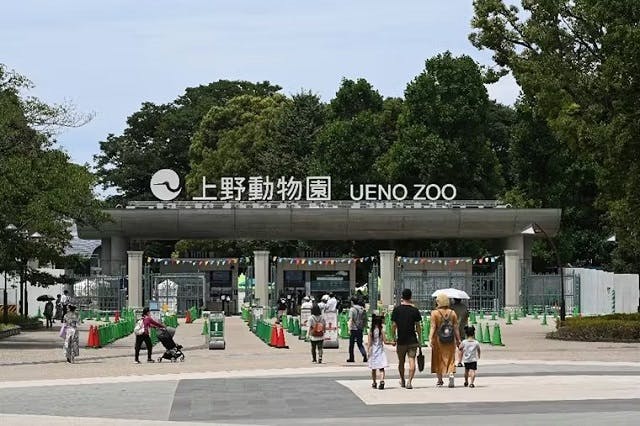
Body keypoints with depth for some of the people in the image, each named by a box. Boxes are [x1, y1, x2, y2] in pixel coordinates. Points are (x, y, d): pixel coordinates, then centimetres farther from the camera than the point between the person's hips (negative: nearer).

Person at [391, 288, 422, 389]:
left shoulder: (396, 310, -2)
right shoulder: (415, 310, -3)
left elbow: (393, 325, -2)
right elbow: (418, 326, -1)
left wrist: (394, 337, 7)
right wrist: (419, 338, 8)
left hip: (401, 340, 1)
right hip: (412, 340, -1)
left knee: (401, 361, 15)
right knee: (412, 360, -4)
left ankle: (402, 381, 29)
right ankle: (409, 381, -17)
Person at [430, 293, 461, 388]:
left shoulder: (435, 313, -7)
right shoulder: (452, 313, 0)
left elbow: (433, 327, -13)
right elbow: (456, 328, 1)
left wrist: (430, 339, -15)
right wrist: (458, 340, 7)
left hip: (438, 339, -1)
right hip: (450, 340, 1)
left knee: (438, 359, 13)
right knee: (450, 358, 5)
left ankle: (440, 380, 21)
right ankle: (451, 374, -19)